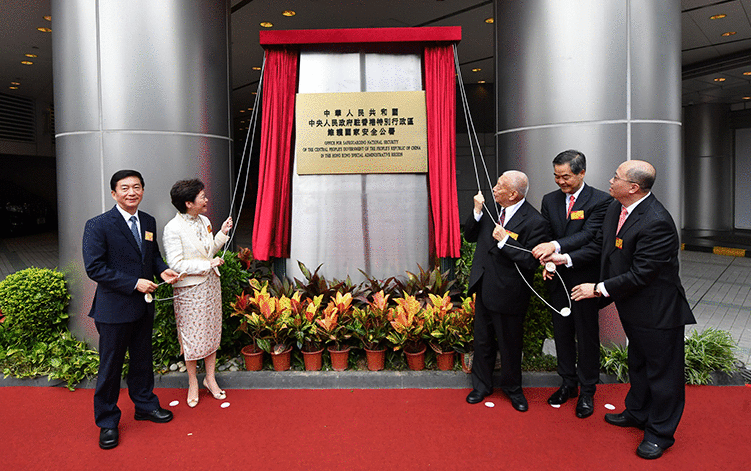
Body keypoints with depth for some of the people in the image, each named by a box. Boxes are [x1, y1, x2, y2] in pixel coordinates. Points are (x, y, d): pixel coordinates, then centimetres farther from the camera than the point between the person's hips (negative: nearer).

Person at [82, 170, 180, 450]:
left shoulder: (149, 222, 5)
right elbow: (95, 268, -18)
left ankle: (145, 405, 39)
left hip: (143, 307, 6)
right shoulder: (98, 226, -15)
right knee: (110, 366, 8)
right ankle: (107, 422, 27)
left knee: (142, 360, 20)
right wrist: (135, 283, -21)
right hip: (114, 309, -6)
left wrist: (163, 270, -5)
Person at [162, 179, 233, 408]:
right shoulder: (173, 228, -17)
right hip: (189, 288, -6)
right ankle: (193, 383, 25)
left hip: (211, 284, 6)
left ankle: (210, 378, 29)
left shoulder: (204, 221, 5)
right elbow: (176, 264, -20)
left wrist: (222, 234, 3)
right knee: (191, 335, 6)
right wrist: (207, 264, -21)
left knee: (211, 331, 13)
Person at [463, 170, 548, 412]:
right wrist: (477, 212, -8)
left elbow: (532, 262, -22)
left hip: (508, 294, -6)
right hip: (484, 289, 6)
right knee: (482, 341, 19)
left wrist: (505, 241, -26)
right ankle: (482, 385, 38)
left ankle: (513, 389, 37)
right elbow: (470, 236, 7)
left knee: (510, 345, 12)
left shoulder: (533, 221, -18)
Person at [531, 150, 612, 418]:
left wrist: (556, 246, -34)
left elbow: (589, 235, -21)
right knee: (562, 333, 15)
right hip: (557, 279, 5)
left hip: (585, 279, -4)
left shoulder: (600, 201, -9)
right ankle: (568, 383, 34)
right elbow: (545, 236, 5)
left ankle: (587, 392, 24)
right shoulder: (549, 200, 7)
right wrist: (547, 261, -13)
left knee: (587, 336, 7)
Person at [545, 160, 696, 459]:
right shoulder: (616, 208, -2)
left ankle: (659, 433, 29)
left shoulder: (656, 222, -30)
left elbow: (640, 275, -28)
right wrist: (566, 258, 0)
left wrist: (599, 289, -21)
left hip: (658, 310, -9)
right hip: (632, 307, 9)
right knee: (638, 363, 26)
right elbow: (600, 245, 10)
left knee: (662, 370, 10)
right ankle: (637, 412, 47)